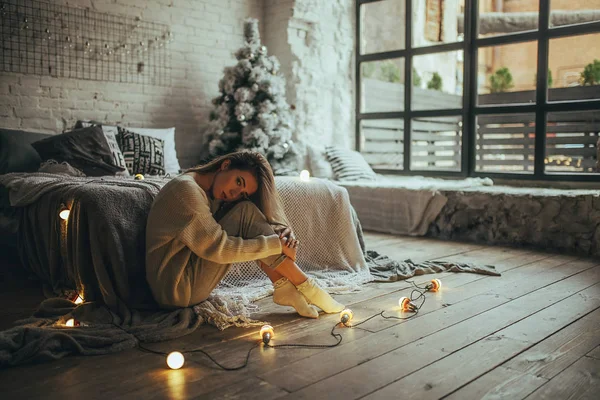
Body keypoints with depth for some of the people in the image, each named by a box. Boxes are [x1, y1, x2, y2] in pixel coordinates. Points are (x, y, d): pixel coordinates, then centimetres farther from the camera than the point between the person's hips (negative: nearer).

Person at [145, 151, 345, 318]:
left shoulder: (211, 195, 8)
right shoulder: (186, 188, -19)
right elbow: (217, 249, -25)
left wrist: (284, 234, -16)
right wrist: (277, 244, -21)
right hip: (177, 289, -9)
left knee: (247, 211, -2)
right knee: (246, 213, -18)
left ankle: (285, 288, -7)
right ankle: (305, 286, -12)